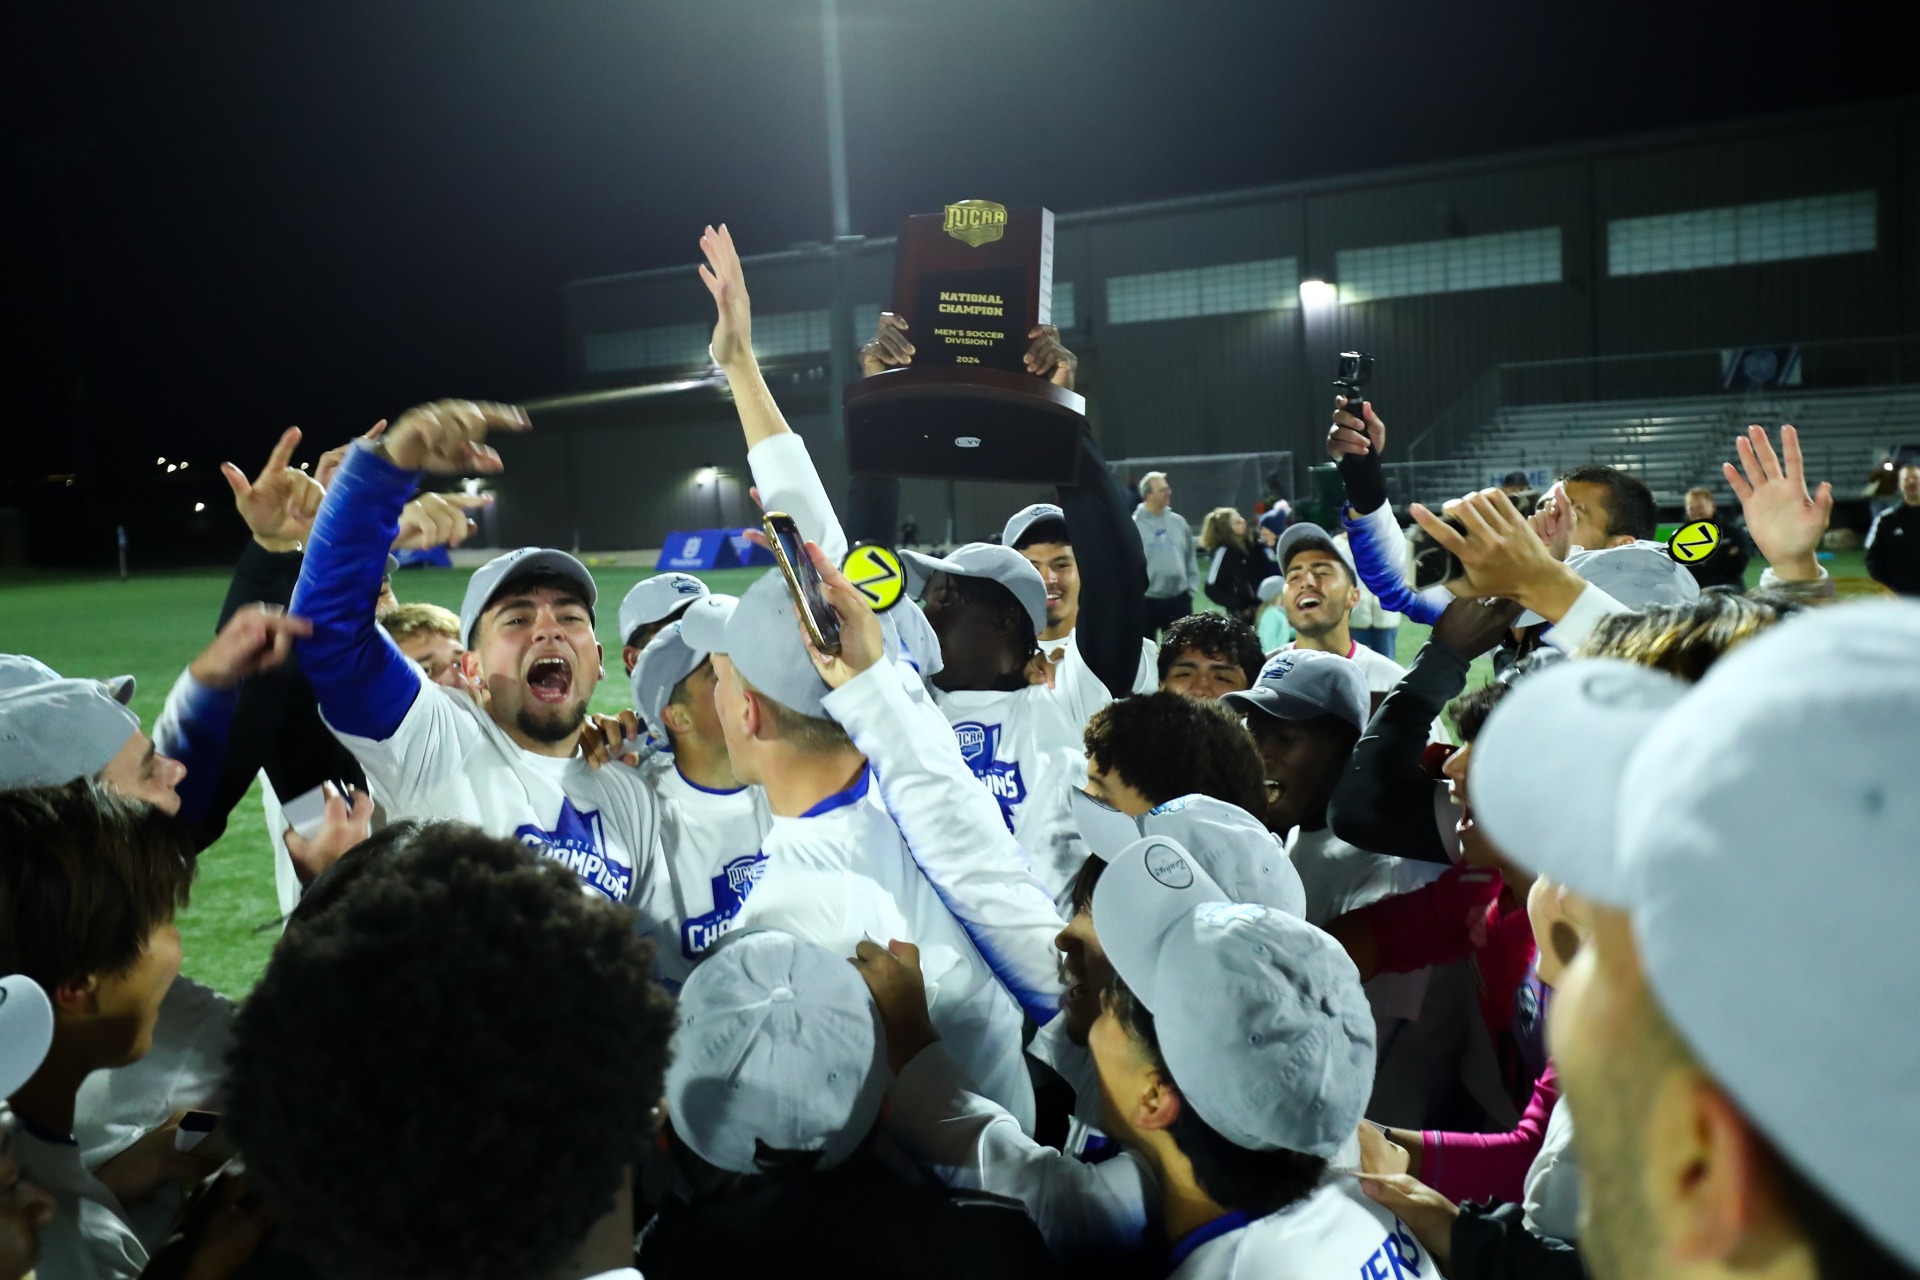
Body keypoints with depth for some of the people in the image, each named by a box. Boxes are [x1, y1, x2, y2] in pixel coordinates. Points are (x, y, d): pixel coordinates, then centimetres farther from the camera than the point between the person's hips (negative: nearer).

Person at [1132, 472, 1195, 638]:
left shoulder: (1179, 521, 5)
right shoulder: (1133, 525, -9)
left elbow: (1190, 558, 12)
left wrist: (1190, 588, 8)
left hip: (1179, 598, 4)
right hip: (1146, 600, -4)